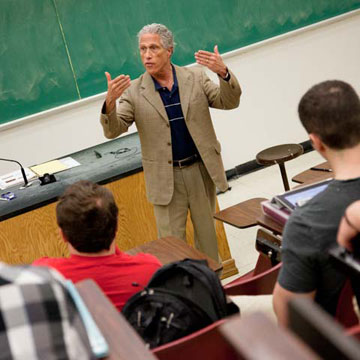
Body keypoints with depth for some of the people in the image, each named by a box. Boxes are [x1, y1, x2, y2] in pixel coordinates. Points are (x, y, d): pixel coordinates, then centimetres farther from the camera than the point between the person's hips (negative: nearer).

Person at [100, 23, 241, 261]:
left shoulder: (196, 77, 0)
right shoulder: (134, 92, -5)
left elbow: (229, 102, -5)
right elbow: (113, 130, -11)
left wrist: (223, 73, -24)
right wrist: (109, 103, -32)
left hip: (201, 170, 2)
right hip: (165, 177, -1)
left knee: (207, 232, 16)